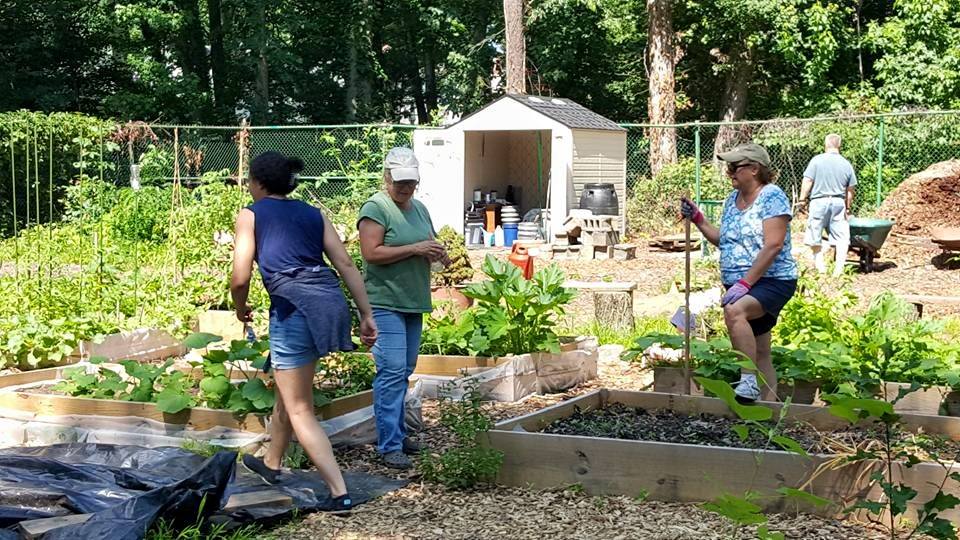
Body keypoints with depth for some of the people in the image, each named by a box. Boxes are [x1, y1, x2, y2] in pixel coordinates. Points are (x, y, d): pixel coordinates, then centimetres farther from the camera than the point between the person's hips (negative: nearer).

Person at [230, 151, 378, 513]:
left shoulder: (251, 215, 5)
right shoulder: (314, 214, 18)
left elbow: (240, 277, -2)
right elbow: (346, 265, 11)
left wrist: (241, 308, 18)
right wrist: (366, 314, 11)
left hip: (293, 307, -6)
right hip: (332, 303, 6)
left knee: (299, 409, 3)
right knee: (287, 387, 27)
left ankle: (340, 493, -6)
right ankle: (271, 463, 46)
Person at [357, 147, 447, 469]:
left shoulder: (419, 209, 15)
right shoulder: (375, 208, -9)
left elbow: (430, 246, 28)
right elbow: (371, 252, -19)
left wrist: (437, 252, 3)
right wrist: (415, 249, -20)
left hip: (414, 303, 8)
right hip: (385, 303, -8)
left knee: (404, 371, 13)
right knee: (392, 371, -12)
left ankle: (397, 432, 23)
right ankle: (389, 445, -9)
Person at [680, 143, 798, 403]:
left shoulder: (772, 196, -11)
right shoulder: (732, 200, 13)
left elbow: (773, 245, -20)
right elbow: (722, 240, 20)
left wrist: (745, 283, -25)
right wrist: (697, 218, 7)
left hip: (772, 281, -8)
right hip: (739, 286, 8)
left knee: (734, 310, -35)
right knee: (759, 351, 10)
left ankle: (749, 382, -31)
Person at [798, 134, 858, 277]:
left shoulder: (817, 160, -5)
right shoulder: (846, 164, 5)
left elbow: (807, 182, -9)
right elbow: (850, 190, 9)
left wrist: (802, 199, 1)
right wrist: (848, 207, 19)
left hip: (819, 202, -2)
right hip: (839, 202, 3)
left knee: (815, 235, 9)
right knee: (841, 237, 6)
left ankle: (819, 263, 9)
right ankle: (839, 267, 0)